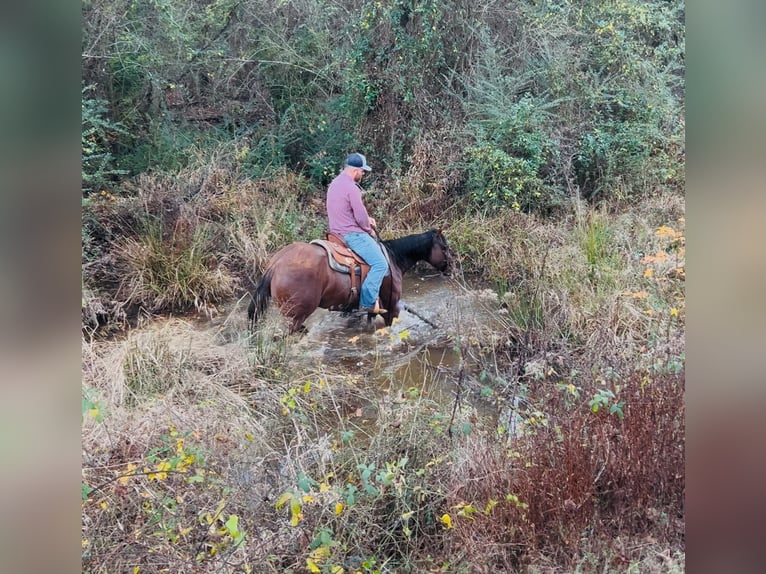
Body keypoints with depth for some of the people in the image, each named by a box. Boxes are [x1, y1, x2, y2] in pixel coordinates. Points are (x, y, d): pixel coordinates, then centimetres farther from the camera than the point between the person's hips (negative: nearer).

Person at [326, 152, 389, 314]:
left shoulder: (335, 184, 13)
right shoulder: (352, 188, -19)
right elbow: (361, 218, -18)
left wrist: (367, 219, 13)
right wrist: (369, 229, 2)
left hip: (338, 232, 11)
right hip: (352, 234, -11)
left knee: (377, 246, 24)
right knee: (380, 264, -15)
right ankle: (368, 302, -18)